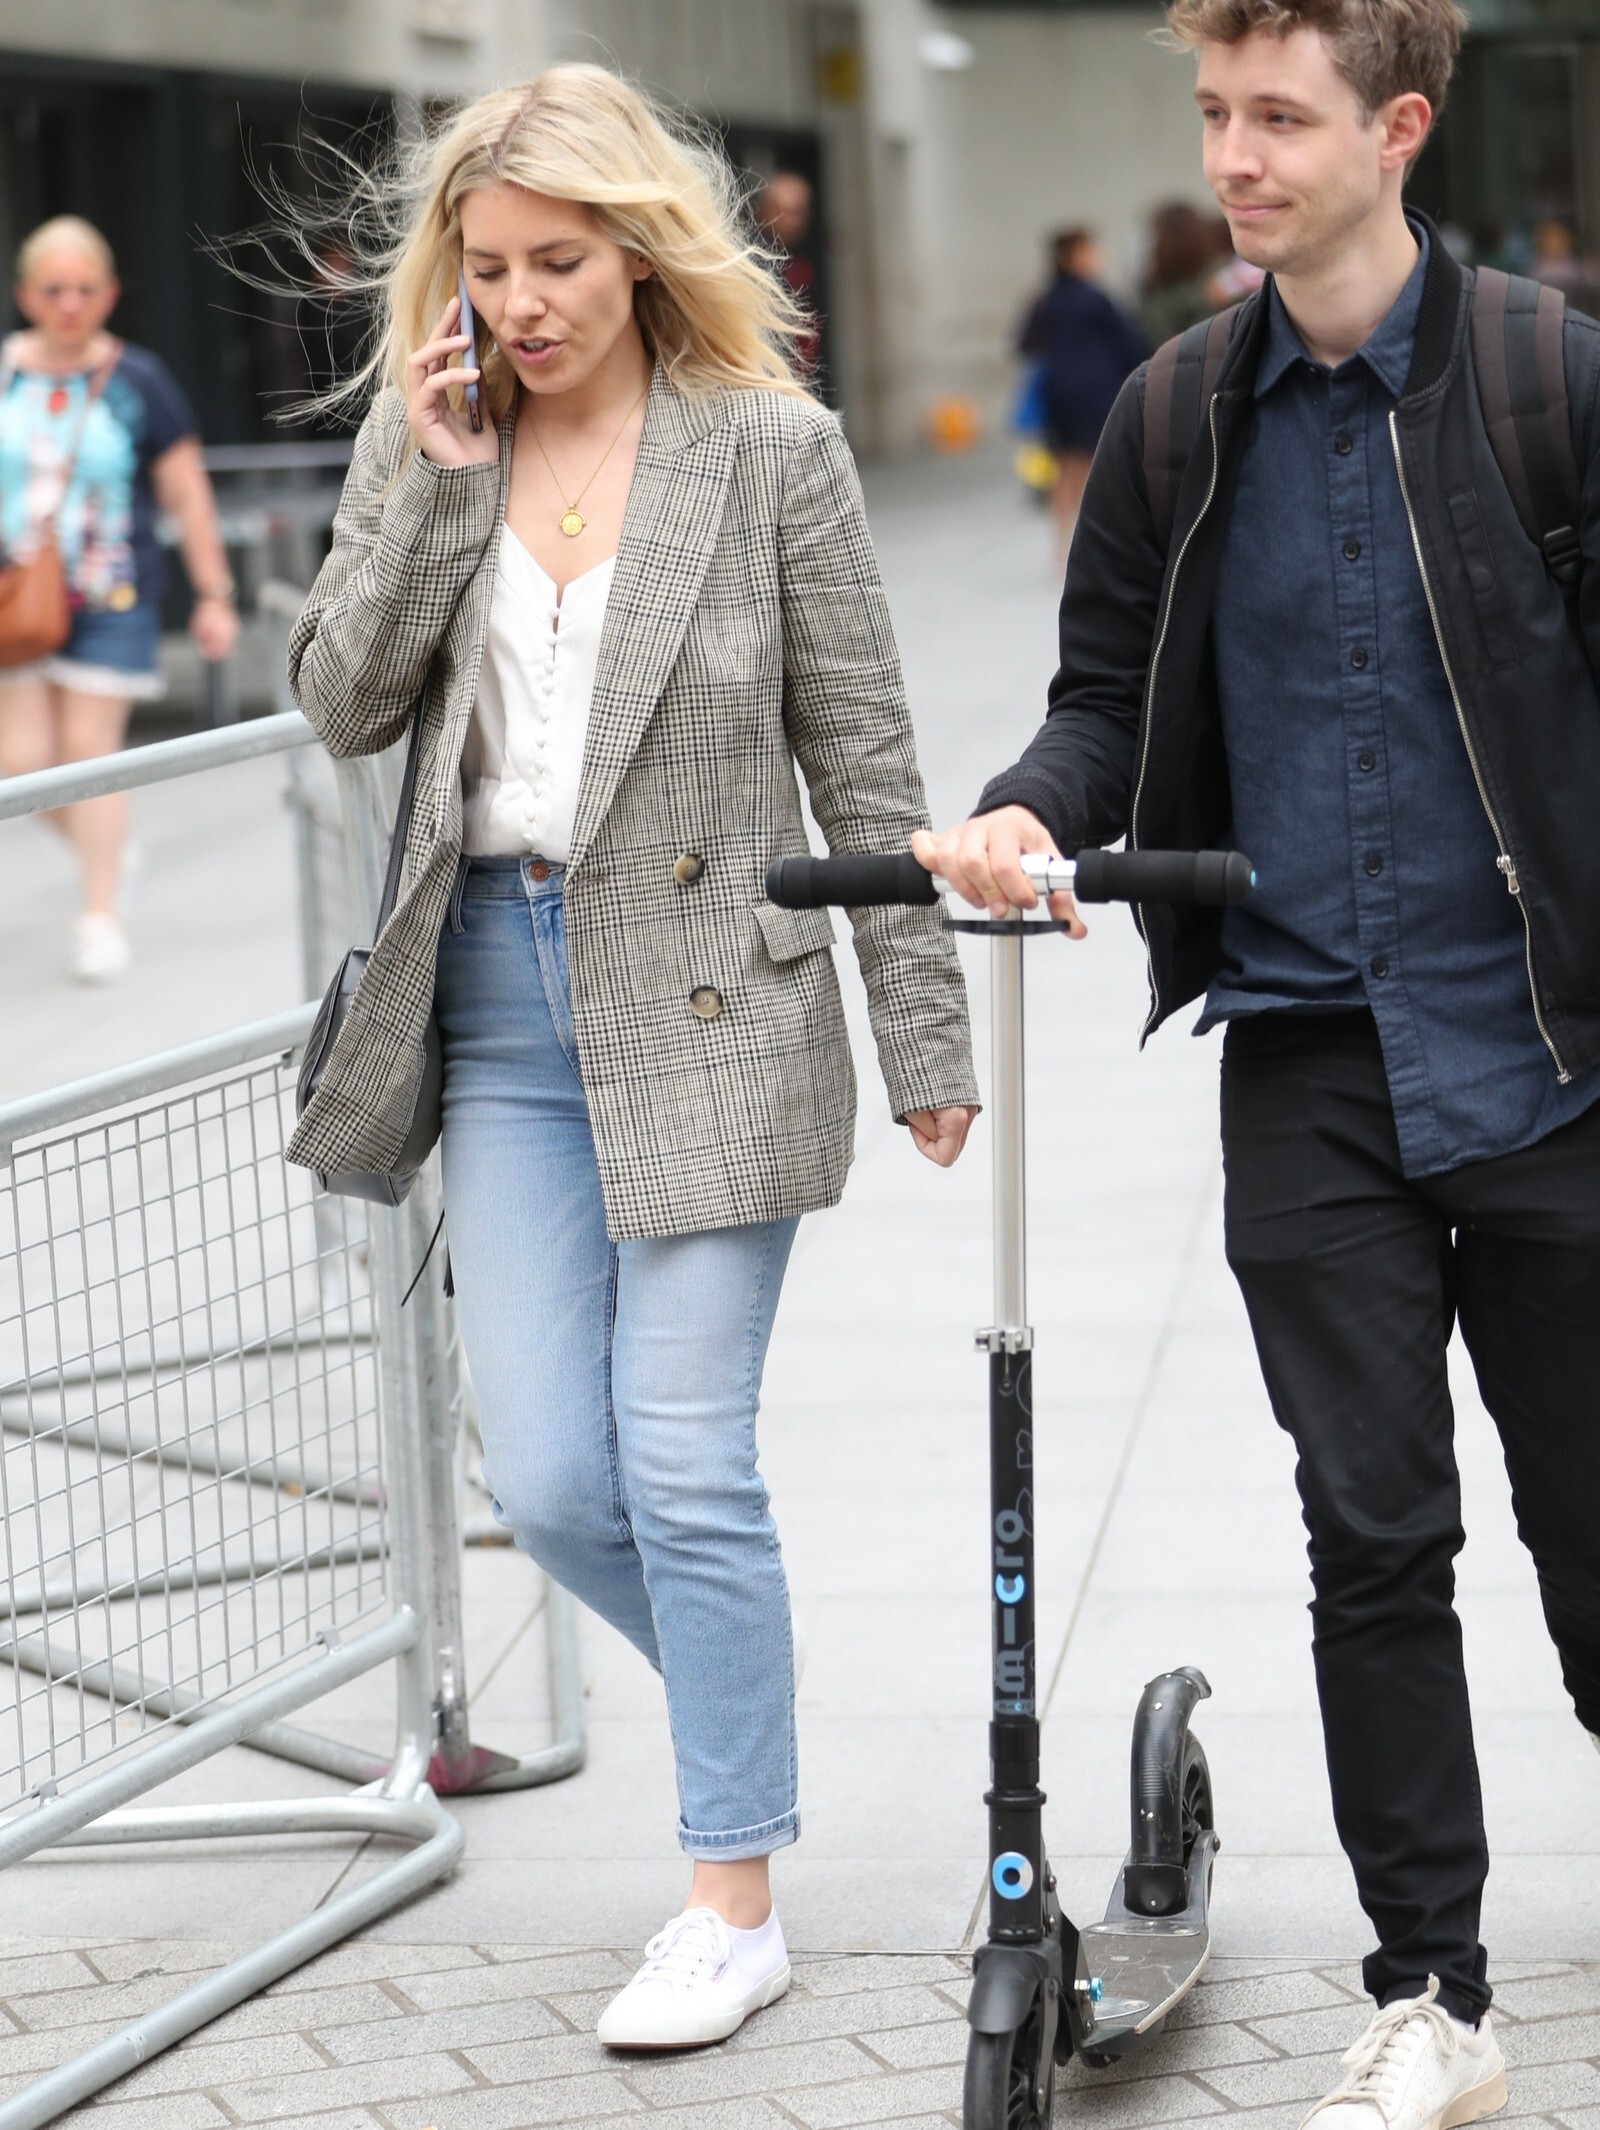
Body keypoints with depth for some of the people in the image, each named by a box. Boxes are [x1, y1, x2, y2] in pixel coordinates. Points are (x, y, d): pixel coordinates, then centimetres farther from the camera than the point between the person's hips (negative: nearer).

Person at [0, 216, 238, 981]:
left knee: (90, 746, -5)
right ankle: (101, 850, 28)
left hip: (111, 600, -2)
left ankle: (101, 915, 7)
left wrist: (213, 595, 2)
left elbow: (186, 492, 2)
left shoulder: (138, 381, -2)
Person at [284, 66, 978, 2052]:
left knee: (682, 1462, -5)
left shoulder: (772, 447, -4)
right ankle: (751, 1698, 31)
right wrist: (433, 478, -9)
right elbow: (343, 702, 1)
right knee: (546, 1478, 1)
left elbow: (862, 762, -1)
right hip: (501, 996, 4)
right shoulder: (424, 432, 7)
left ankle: (735, 1901, 9)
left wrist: (925, 1037, 0)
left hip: (703, 1001, -4)